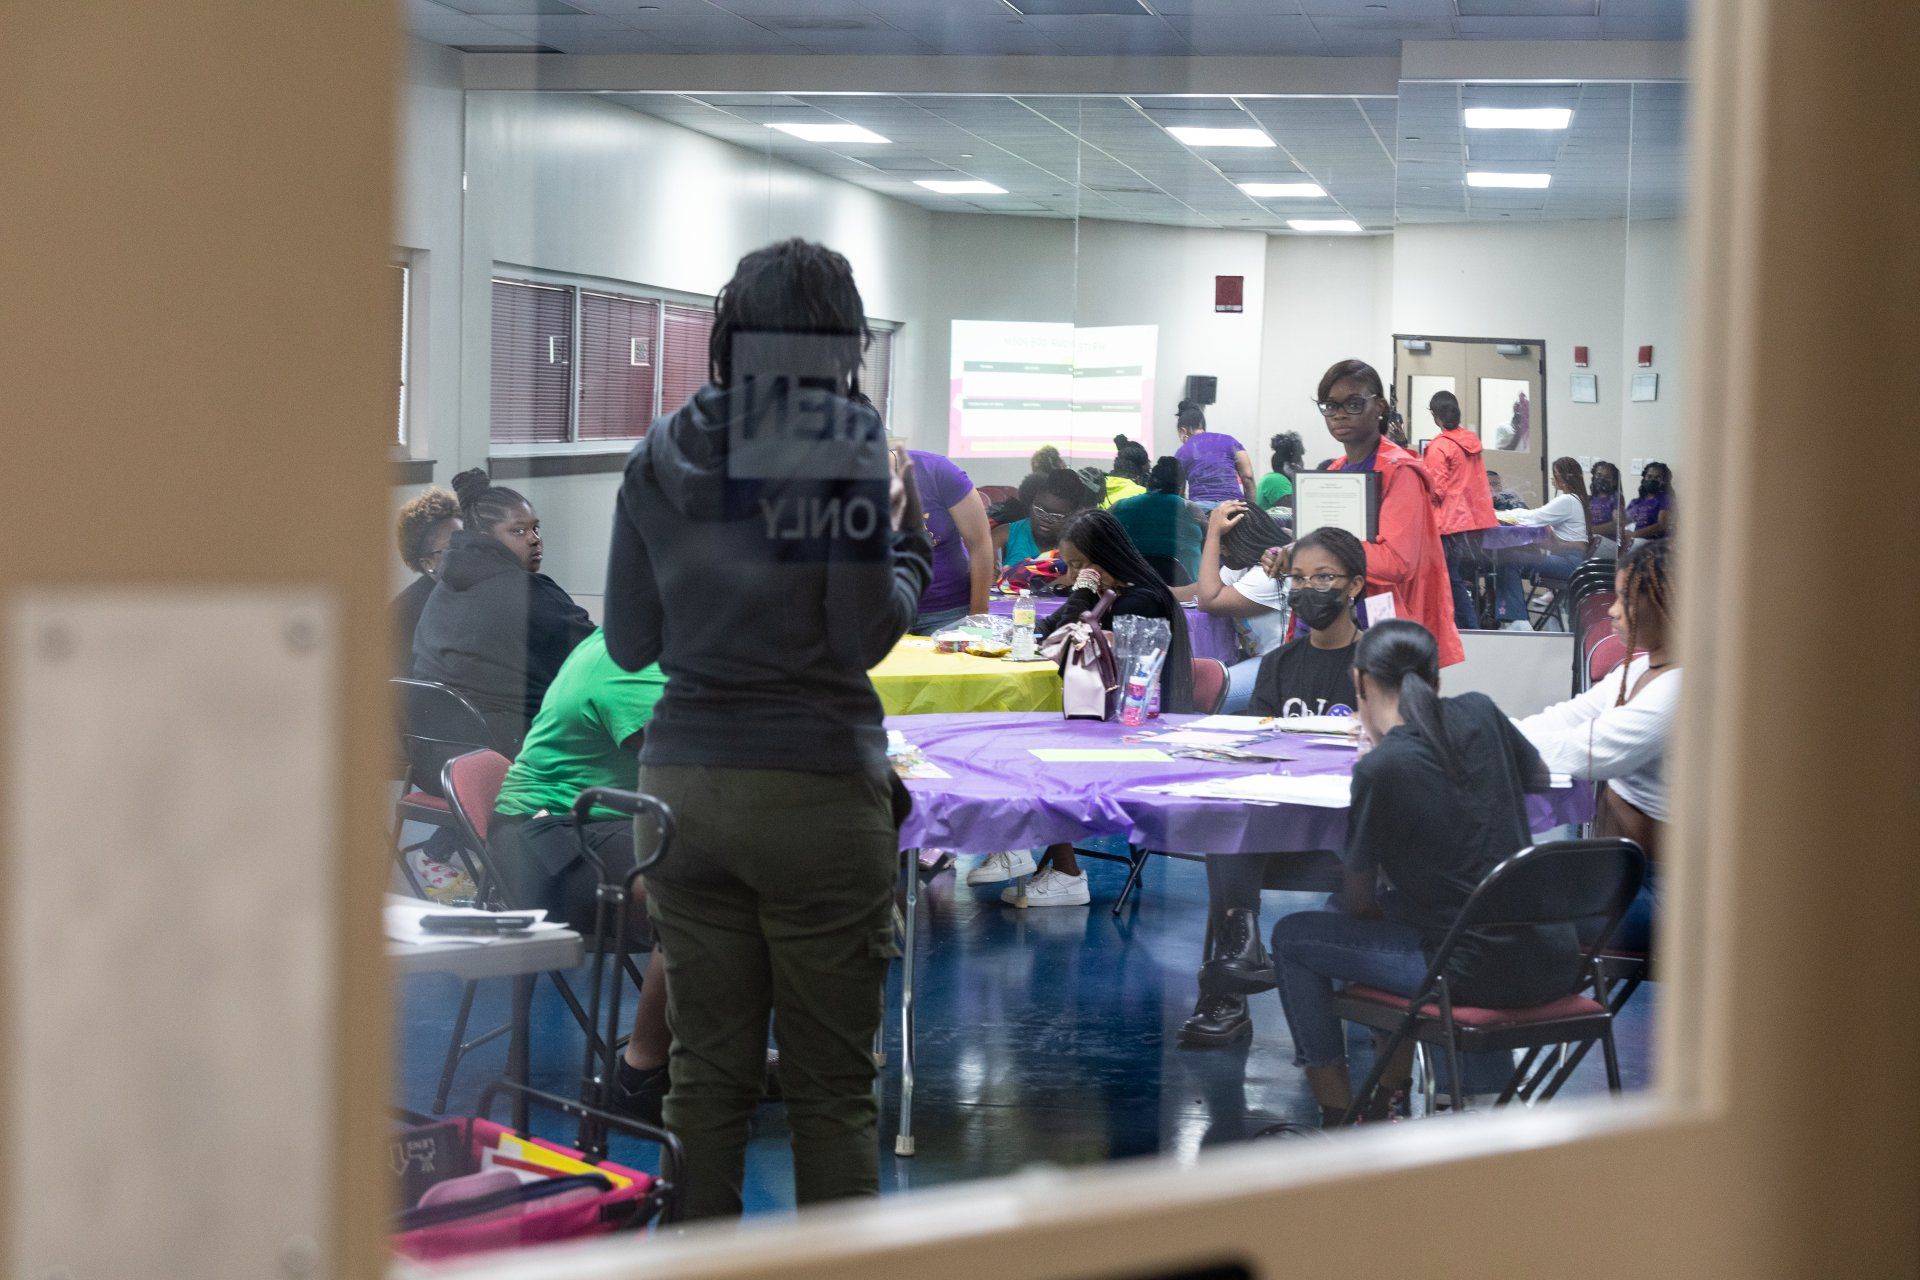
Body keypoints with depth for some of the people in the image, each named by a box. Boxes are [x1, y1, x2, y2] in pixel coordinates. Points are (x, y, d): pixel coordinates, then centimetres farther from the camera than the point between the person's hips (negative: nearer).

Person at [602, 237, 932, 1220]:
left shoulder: (657, 456, 7)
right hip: (816, 788, -4)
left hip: (682, 784, 4)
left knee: (707, 1069, 10)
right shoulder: (845, 449, -7)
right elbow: (865, 634, -10)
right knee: (832, 1086, 3)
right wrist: (910, 539, 4)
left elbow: (629, 642, 11)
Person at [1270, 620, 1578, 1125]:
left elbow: (1358, 905, -2)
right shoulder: (1480, 713, 3)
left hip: (1480, 974, -6)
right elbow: (1538, 777, 25)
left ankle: (1338, 1121, 19)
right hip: (1554, 964, 7)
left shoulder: (1380, 769, -12)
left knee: (1293, 938, 11)